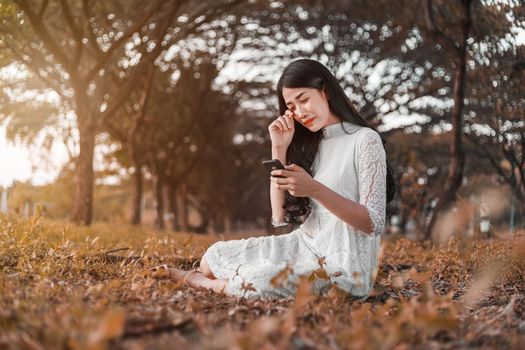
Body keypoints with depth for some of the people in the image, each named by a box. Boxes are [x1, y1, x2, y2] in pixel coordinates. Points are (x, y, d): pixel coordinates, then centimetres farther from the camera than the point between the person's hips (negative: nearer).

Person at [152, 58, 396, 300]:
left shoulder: (364, 140, -10)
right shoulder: (310, 144, 10)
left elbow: (374, 224, -16)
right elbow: (281, 217, 3)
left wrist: (314, 189, -28)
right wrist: (279, 149, -3)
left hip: (343, 265, -7)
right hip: (304, 247, 7)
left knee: (260, 283, -28)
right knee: (216, 254, -1)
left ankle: (203, 282, 2)